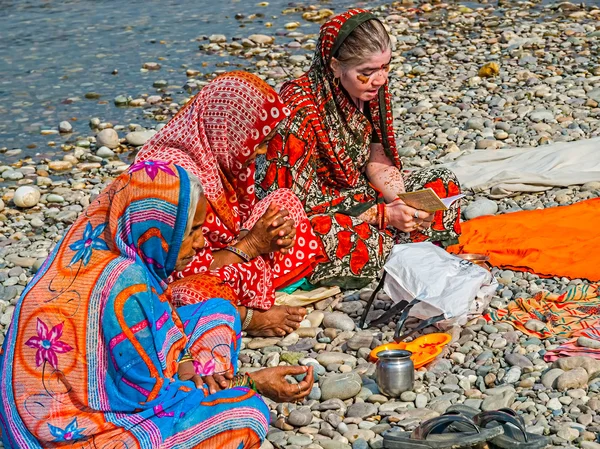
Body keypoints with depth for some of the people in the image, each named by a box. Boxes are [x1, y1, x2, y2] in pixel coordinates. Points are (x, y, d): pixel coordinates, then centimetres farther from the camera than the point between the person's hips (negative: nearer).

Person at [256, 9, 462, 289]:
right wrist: (383, 215, -28)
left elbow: (378, 161, 3)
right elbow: (302, 203, -26)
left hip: (357, 198, 7)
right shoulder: (299, 110, -28)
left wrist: (403, 204, -16)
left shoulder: (369, 90, -6)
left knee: (443, 184, 2)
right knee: (360, 245, -37)